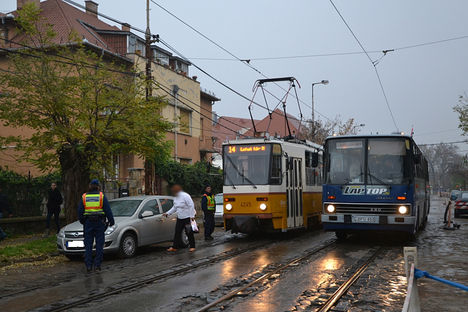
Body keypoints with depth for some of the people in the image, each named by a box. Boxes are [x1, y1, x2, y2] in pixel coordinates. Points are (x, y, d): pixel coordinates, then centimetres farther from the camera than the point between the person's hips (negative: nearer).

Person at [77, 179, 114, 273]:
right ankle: (97, 265, 3)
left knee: (88, 245, 5)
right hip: (100, 222, -1)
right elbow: (108, 210, -1)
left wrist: (82, 221, 23)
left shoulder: (84, 197, 4)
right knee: (99, 244, 4)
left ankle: (88, 266, 4)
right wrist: (111, 221, 8)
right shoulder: (102, 196, -1)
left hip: (88, 223, 2)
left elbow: (80, 212, 9)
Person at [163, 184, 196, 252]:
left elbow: (191, 206, -17)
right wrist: (167, 213, 12)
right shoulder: (176, 198, 10)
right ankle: (174, 247, 12)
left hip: (187, 217, -8)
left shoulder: (185, 196, -16)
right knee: (177, 232, 7)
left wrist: (192, 216, -20)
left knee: (189, 233, -2)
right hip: (180, 218, 8)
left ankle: (192, 247, 10)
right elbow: (174, 208, 20)